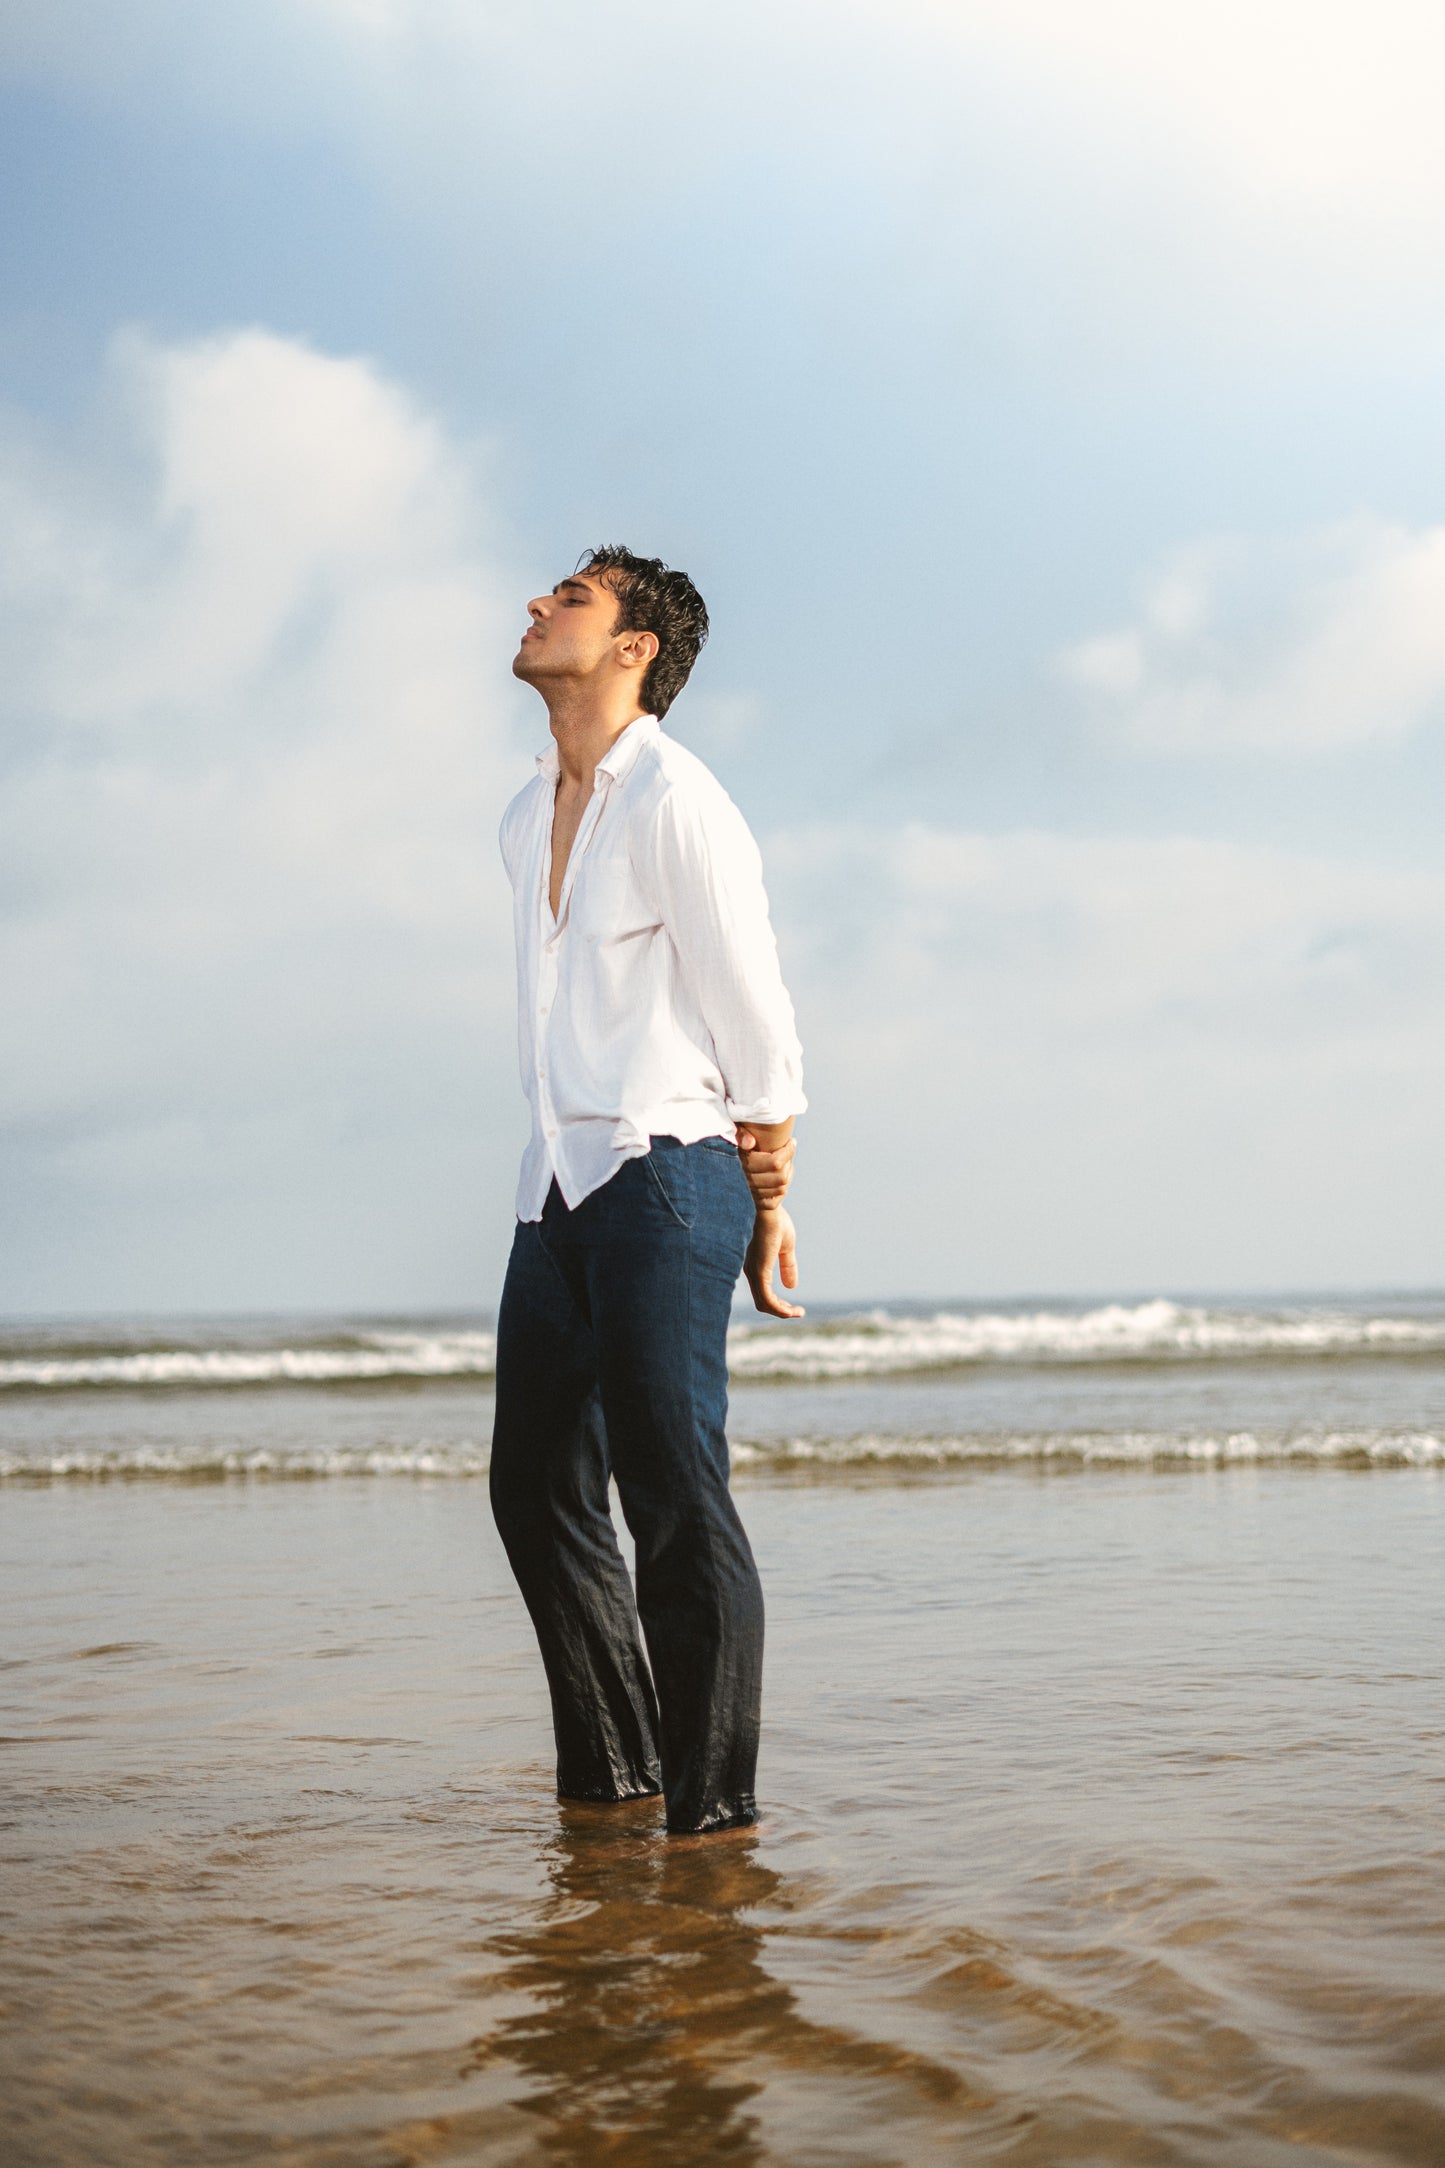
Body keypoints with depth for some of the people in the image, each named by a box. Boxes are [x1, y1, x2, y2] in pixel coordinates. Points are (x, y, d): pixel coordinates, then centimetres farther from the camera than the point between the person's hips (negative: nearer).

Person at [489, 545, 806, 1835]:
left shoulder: (677, 802, -8)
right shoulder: (527, 821, 17)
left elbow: (753, 1013, -7)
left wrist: (770, 1205, -5)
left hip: (663, 1175, -9)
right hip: (558, 1187, 9)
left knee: (675, 1499, -10)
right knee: (537, 1487, 11)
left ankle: (712, 1811, -6)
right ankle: (606, 1776, 21)